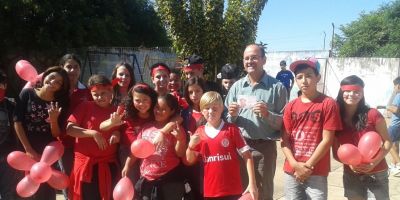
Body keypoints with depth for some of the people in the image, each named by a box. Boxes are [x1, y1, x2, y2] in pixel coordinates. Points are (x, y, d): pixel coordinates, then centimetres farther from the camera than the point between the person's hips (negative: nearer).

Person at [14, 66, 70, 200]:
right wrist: (28, 150, -11)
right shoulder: (27, 94, -6)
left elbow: (56, 135, -1)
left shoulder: (59, 103, 0)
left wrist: (54, 120, -21)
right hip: (27, 151, -1)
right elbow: (17, 122, -9)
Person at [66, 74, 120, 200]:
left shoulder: (117, 111, 7)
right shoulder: (85, 106, -1)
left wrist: (118, 134, -7)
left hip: (109, 165, 3)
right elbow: (69, 129, -8)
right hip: (85, 162, -2)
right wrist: (92, 133, -18)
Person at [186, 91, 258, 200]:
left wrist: (252, 183, -12)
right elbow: (190, 160, 10)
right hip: (210, 190, 3)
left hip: (232, 190, -3)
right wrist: (191, 145, -10)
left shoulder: (232, 129, -7)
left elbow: (247, 156, -6)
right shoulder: (199, 132, 3)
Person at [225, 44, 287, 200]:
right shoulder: (237, 86, 7)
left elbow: (283, 123, -3)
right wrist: (232, 115, -9)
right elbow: (228, 120, 11)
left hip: (265, 148, -3)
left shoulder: (277, 87, -3)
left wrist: (267, 114, -19)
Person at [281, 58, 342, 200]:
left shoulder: (328, 104, -5)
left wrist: (308, 166, -9)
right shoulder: (291, 106, 6)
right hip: (292, 171, 4)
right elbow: (284, 140, 4)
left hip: (317, 173, -3)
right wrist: (295, 164, -9)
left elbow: (327, 140, -9)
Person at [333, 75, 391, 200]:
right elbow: (335, 152, 2)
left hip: (376, 174, -2)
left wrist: (374, 162, -17)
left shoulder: (372, 114, -9)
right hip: (350, 175, 2)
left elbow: (387, 142, -3)